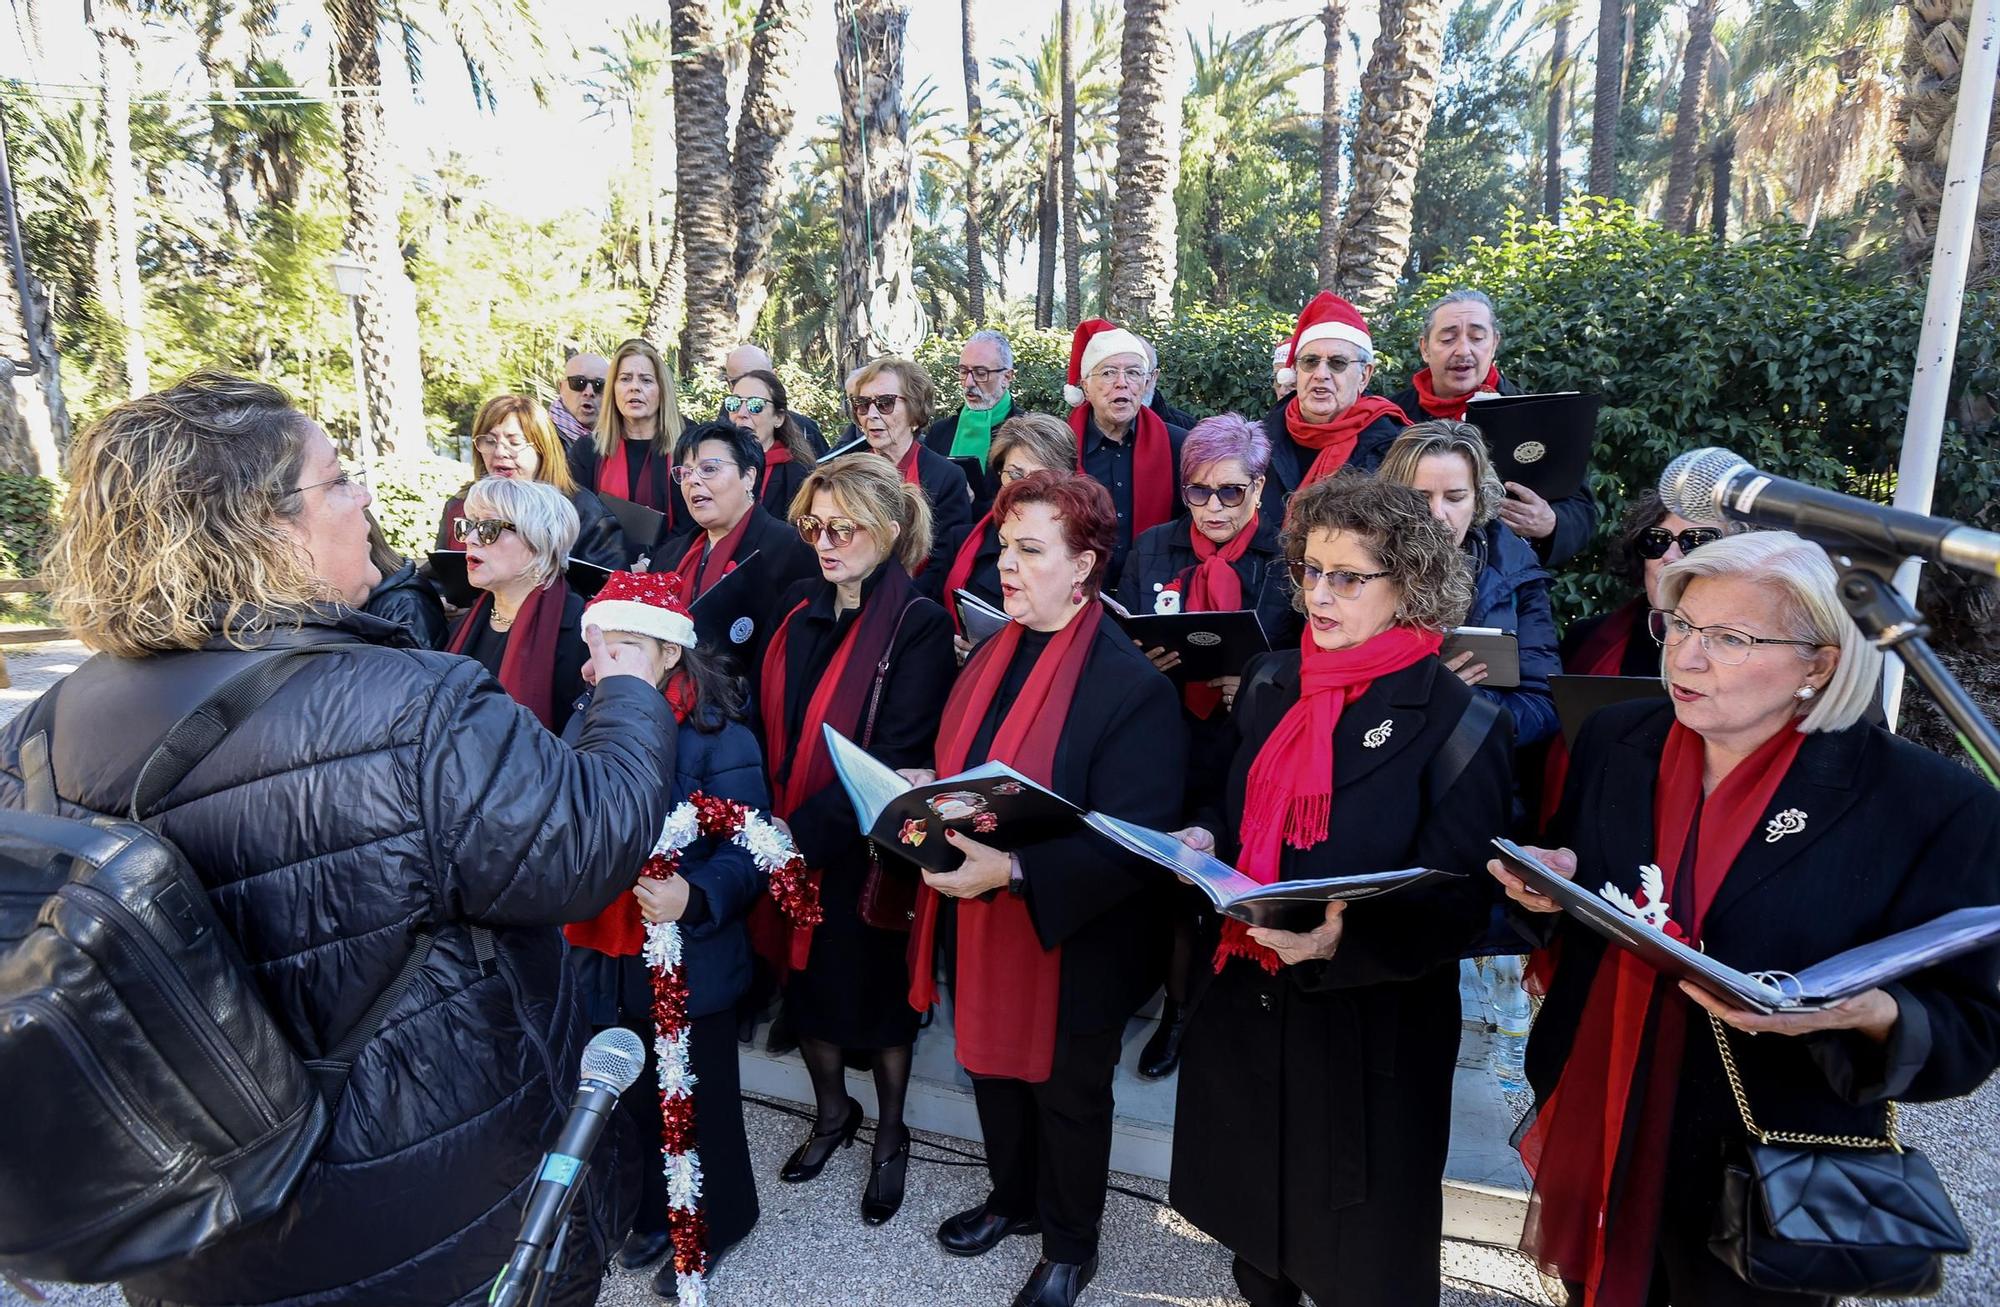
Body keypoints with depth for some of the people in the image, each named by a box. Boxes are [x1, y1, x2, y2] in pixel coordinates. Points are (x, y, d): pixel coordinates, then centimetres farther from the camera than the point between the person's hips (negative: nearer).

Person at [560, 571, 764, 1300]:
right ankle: (656, 1211, 48)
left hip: (688, 964, -6)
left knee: (699, 1102, 14)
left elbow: (747, 852, -21)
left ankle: (715, 1223, 39)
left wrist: (693, 897, -36)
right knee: (635, 1096, 23)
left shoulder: (717, 737, -18)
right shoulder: (583, 728, 2)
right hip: (604, 962, 6)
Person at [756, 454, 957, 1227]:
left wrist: (804, 831, -26)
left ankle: (890, 1134, 39)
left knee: (876, 990, 13)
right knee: (805, 981, 19)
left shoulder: (919, 626, -15)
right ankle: (832, 1112, 45)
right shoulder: (797, 610, 3)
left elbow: (896, 759, -21)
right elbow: (767, 721, 5)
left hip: (865, 846, -5)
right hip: (789, 843, 5)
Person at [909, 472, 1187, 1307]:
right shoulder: (990, 657, 1)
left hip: (1069, 941, -6)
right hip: (979, 927, 7)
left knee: (1067, 1093, 17)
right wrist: (926, 792, -8)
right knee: (992, 1066, 25)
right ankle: (1013, 1200, 52)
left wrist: (1011, 870, -34)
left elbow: (1133, 843, -26)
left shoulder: (1133, 687, -22)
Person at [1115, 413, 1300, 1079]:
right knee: (1173, 887, 10)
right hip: (1169, 752, 2)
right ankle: (1178, 1008, 34)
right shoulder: (1151, 549, 5)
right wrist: (1142, 662, -14)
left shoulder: (1289, 555, -3)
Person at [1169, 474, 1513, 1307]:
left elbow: (1455, 907, -15)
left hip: (1369, 1029, -5)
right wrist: (1200, 847, -8)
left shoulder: (1459, 724, -14)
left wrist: (1344, 940, -32)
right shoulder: (1269, 685, 2)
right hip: (1242, 1004, 5)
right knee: (1251, 1221, 24)